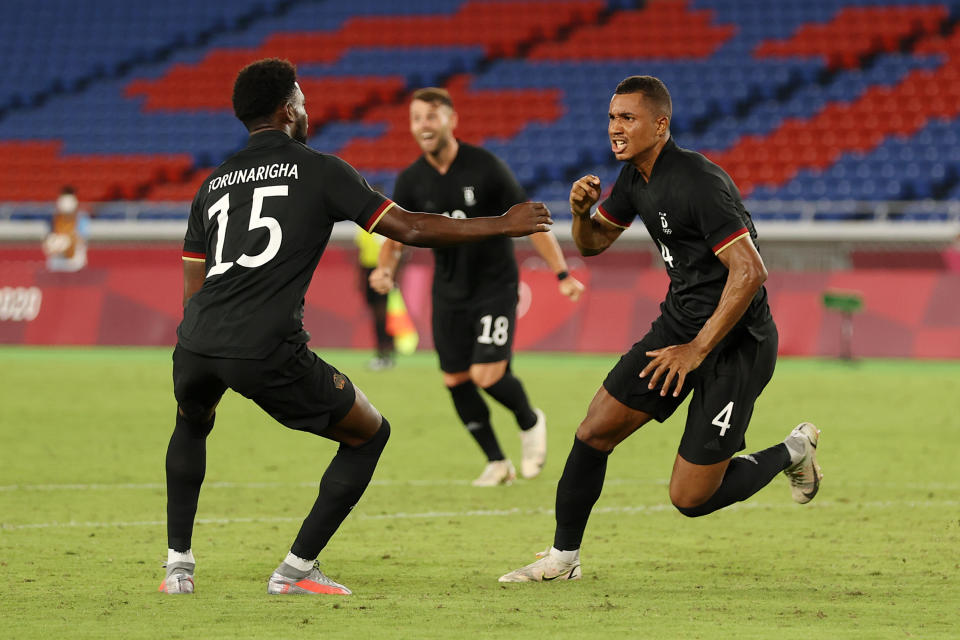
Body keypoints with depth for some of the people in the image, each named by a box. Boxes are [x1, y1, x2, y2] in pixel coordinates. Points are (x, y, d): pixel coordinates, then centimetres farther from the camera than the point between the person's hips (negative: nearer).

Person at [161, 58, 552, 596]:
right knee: (370, 435, 15)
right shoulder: (319, 170, 7)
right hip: (268, 351, -5)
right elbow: (409, 229, 4)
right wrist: (503, 226, 13)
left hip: (196, 341, 5)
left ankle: (178, 564, 27)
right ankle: (297, 569, 10)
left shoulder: (213, 184, 22)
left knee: (192, 426, 38)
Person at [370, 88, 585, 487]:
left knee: (487, 375, -16)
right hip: (449, 292, 5)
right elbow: (395, 236, 4)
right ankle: (497, 463, 19)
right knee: (455, 380, 2)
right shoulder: (411, 181, -5)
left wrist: (562, 274, -14)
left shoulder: (485, 168, -16)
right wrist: (385, 269, -19)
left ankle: (530, 423, 16)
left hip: (495, 286, -4)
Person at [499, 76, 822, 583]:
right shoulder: (636, 176, 5)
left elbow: (749, 272, -28)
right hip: (679, 323, 8)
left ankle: (792, 453, 20)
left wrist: (697, 349, -24)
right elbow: (593, 242, 19)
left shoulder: (700, 183, -24)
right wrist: (581, 211, -6)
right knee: (595, 431, 0)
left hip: (735, 341, -8)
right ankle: (563, 557, 16)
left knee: (690, 498, -5)